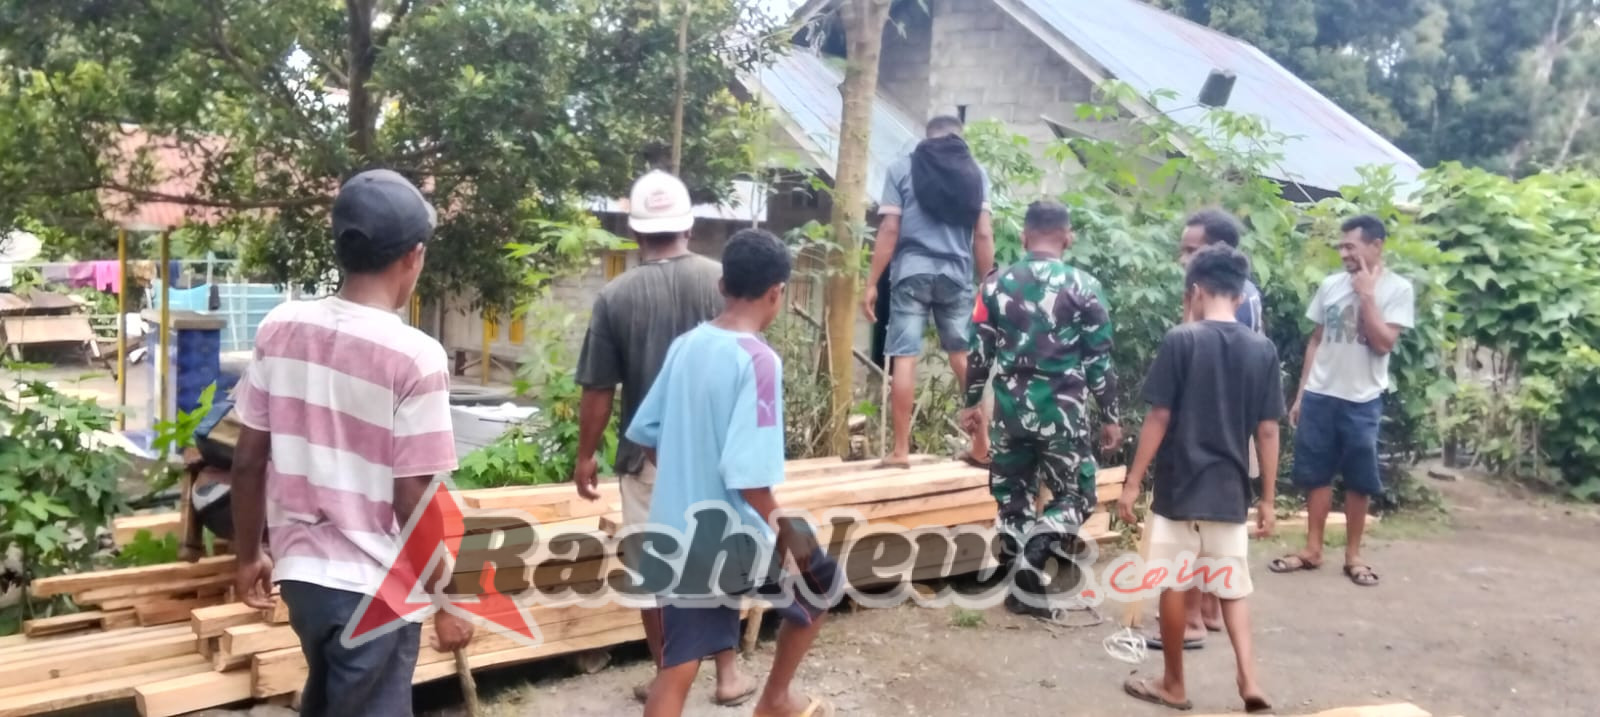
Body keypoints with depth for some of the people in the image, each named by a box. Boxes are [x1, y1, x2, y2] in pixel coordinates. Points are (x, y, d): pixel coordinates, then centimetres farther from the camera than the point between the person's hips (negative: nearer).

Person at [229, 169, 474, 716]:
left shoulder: (280, 329, -4)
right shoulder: (414, 357, -20)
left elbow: (248, 461, 2)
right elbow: (412, 502, -18)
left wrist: (248, 555, 16)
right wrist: (443, 603, -6)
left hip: (299, 569, 6)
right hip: (375, 587, -6)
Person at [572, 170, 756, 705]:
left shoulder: (616, 296, -9)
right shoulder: (723, 280, -6)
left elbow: (598, 389, -6)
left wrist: (586, 455, 7)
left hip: (648, 455, -2)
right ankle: (728, 673, 23)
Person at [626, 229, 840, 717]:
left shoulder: (685, 345, 3)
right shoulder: (758, 360, -19)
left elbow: (645, 432, 12)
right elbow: (747, 471, -26)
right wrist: (781, 529, -11)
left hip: (677, 533, 6)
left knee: (676, 670, 9)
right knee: (820, 584, 23)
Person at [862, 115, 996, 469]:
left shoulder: (903, 168, 5)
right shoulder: (976, 172, 10)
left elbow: (889, 230, -2)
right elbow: (983, 235, 4)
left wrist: (871, 283, 1)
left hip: (912, 271, -2)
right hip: (956, 274, 2)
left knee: (904, 357, -2)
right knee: (965, 357, 12)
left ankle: (901, 450, -2)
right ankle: (981, 445, 15)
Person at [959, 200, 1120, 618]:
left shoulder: (997, 283, 3)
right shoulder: (1082, 286, -5)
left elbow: (979, 351, 5)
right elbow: (1099, 360, -3)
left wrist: (971, 403, 16)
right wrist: (1110, 417, 5)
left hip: (1010, 410, 3)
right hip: (1062, 413, -3)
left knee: (1014, 500, 13)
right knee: (1076, 498, 9)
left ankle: (1020, 586, 17)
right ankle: (1029, 567, -9)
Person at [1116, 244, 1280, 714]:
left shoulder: (1180, 341, -10)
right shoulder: (1263, 350, 1)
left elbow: (1159, 419, -11)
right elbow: (1268, 431, 2)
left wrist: (1133, 483, -4)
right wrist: (1267, 499, 10)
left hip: (1180, 489, -4)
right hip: (1231, 493, 4)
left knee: (1173, 587, 9)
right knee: (1232, 588, 16)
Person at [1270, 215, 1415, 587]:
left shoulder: (1397, 289, -5)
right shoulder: (1330, 285, 5)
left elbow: (1383, 343, -15)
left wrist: (1366, 294, -14)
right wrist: (1300, 394, 8)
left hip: (1362, 401, -3)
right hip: (1319, 396, 3)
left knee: (1359, 480, 6)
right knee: (1317, 474, 9)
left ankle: (1353, 554, 19)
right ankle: (1312, 549, 19)